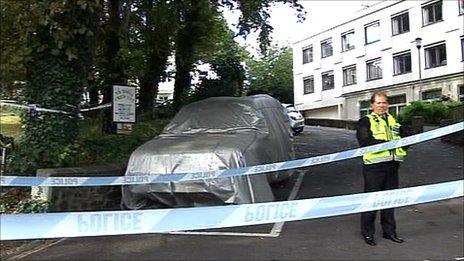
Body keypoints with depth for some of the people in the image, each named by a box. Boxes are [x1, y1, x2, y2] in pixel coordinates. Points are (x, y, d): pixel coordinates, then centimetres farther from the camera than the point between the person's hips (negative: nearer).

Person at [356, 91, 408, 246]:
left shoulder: (393, 121, 17)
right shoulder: (365, 121, -3)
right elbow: (365, 142, -17)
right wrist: (389, 143, -24)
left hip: (392, 165, 6)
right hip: (374, 166, -6)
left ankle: (389, 231, 28)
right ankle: (367, 233, 13)